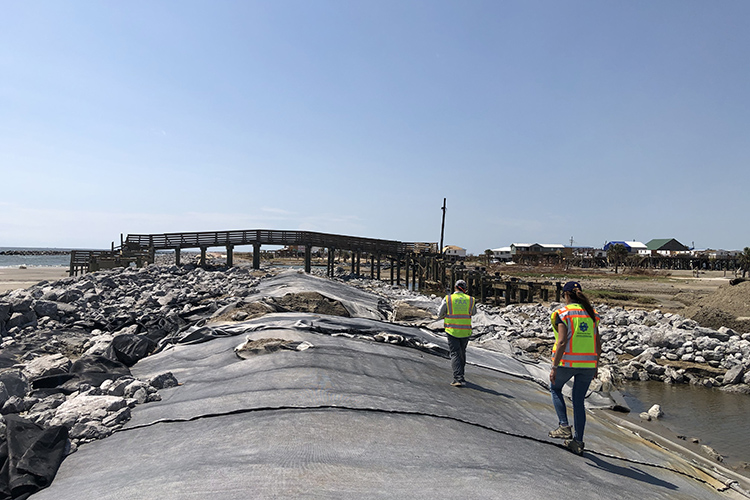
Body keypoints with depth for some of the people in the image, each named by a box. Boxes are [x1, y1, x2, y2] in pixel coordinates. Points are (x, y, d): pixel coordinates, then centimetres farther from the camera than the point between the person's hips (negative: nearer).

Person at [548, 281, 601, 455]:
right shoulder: (591, 313, 7)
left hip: (567, 362, -5)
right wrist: (595, 365, 18)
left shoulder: (563, 313, -9)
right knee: (578, 401, 14)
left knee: (555, 389, 22)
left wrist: (554, 366, -14)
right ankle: (577, 442, 18)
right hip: (588, 363, 5)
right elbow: (598, 343, 8)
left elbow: (562, 342, -17)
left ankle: (564, 427, 10)